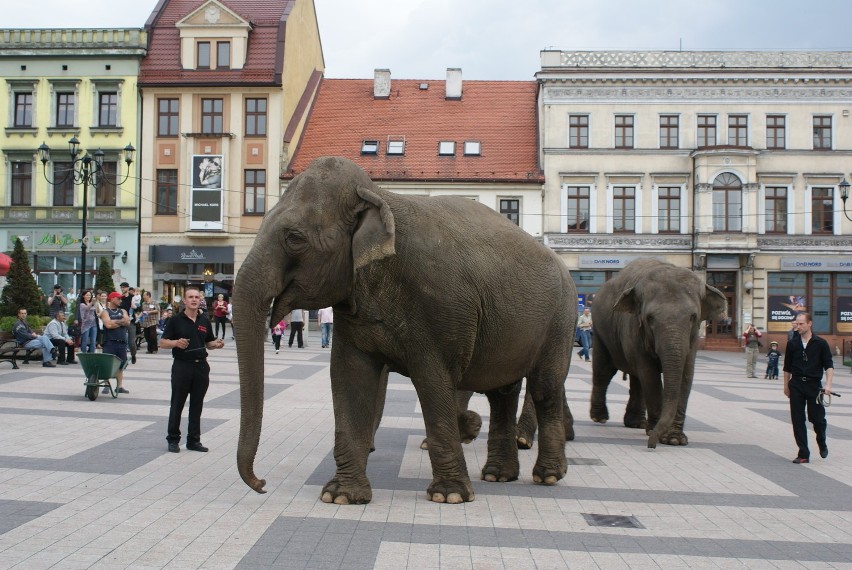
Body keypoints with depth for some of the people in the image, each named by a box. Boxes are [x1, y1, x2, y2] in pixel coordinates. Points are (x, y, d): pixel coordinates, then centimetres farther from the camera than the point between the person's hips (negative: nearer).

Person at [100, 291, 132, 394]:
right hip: (109, 341, -4)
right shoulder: (105, 312, 4)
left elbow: (127, 322, 1)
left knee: (120, 365, 7)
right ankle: (106, 385, 1)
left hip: (122, 341, 4)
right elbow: (108, 325, -12)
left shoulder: (123, 311, 18)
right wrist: (121, 322, -2)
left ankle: (120, 386, 13)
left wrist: (115, 321, -6)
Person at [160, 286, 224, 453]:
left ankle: (194, 440, 16)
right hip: (182, 366, -4)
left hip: (201, 366, 4)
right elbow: (162, 342, -2)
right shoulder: (176, 320, -2)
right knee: (177, 405, 3)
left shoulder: (205, 321, 11)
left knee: (197, 405, 8)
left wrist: (216, 344, -4)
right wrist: (176, 343, -21)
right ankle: (173, 439, 14)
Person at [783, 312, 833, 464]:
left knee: (817, 418, 2)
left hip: (814, 385, -2)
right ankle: (803, 454, 7)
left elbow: (829, 365, -3)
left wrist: (828, 384, -15)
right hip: (796, 386, 2)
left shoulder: (820, 343, -2)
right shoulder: (792, 344, 5)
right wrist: (786, 386, 14)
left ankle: (822, 443, 34)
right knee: (797, 421, 0)